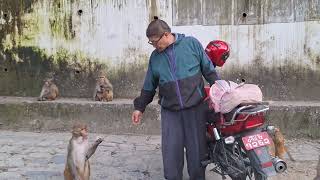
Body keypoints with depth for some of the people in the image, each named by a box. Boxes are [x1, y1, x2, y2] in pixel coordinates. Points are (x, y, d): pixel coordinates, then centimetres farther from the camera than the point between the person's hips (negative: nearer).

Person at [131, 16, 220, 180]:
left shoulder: (192, 44, -1)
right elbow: (149, 86, 16)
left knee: (196, 148, 7)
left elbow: (209, 70, 4)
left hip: (195, 107, -2)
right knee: (171, 150, 1)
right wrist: (139, 107, 17)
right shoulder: (155, 57, 8)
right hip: (170, 111, 2)